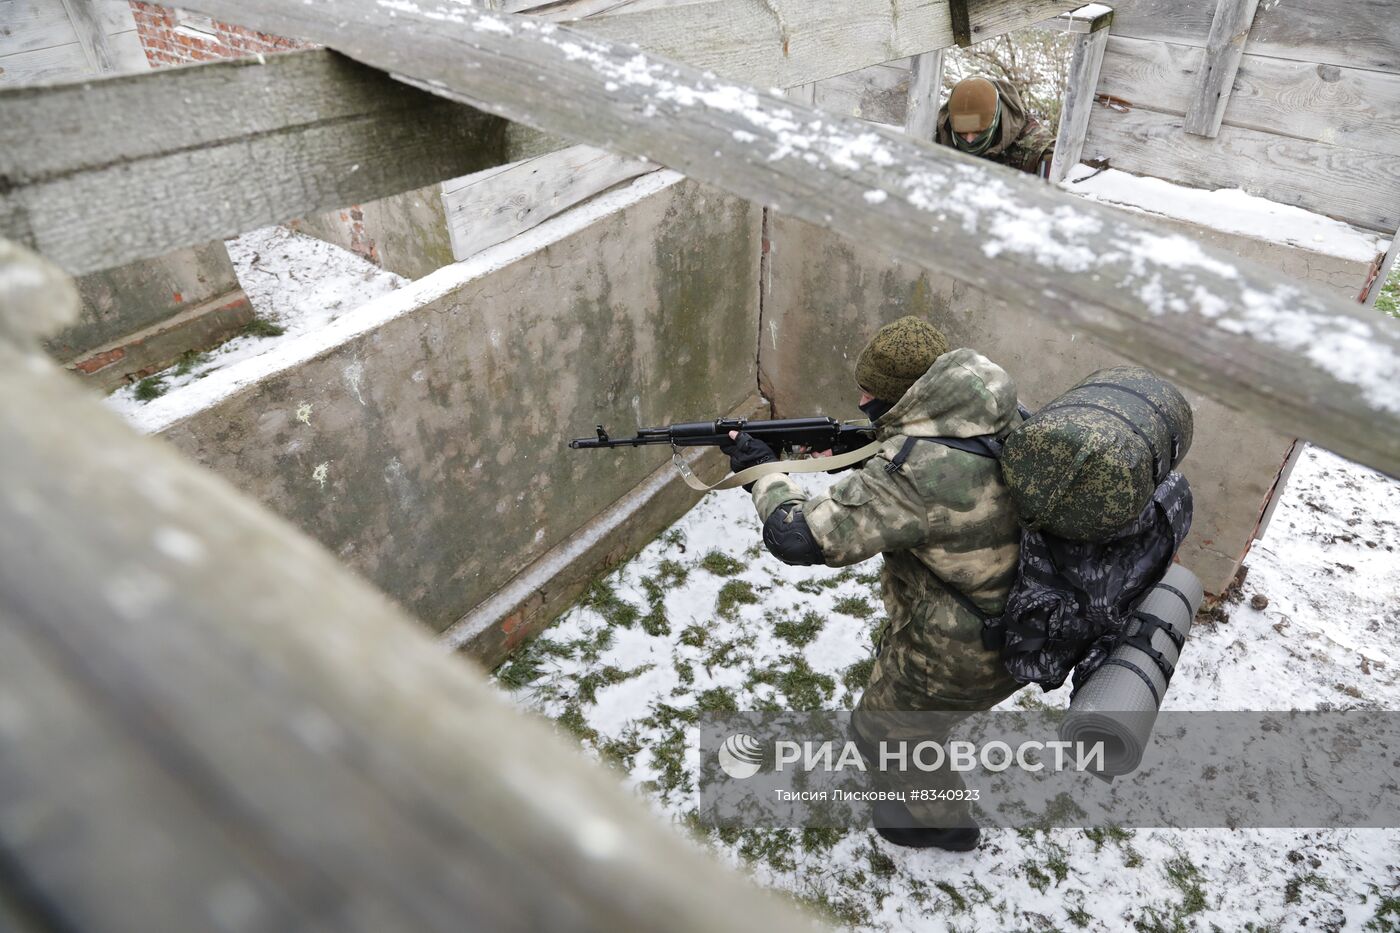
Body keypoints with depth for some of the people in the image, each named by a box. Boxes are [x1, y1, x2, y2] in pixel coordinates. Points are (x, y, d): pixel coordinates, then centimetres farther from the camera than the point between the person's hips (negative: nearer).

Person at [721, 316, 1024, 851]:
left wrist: (763, 471, -15)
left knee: (882, 729, 18)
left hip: (966, 656, -8)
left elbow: (799, 536, -33)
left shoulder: (910, 472, -35)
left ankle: (941, 823, 44)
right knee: (896, 670, 33)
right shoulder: (1003, 412, -9)